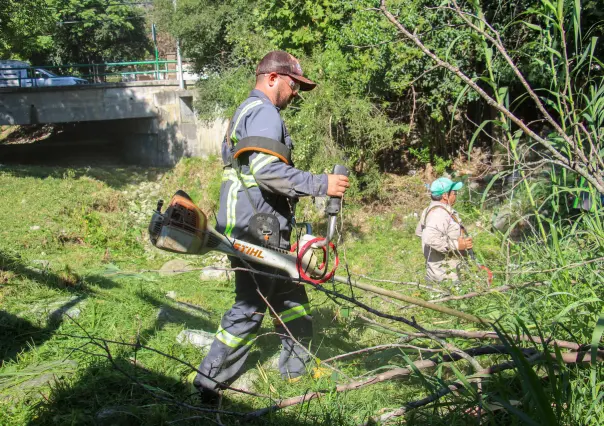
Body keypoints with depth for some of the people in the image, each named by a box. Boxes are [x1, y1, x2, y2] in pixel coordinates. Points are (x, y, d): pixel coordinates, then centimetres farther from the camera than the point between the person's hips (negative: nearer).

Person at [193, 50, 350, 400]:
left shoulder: (247, 111, 21)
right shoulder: (264, 113, -13)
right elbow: (266, 169, -27)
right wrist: (320, 184, -23)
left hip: (251, 227, 11)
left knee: (291, 297, 18)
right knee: (250, 306, -2)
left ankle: (297, 366, 31)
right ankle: (210, 385, 9)